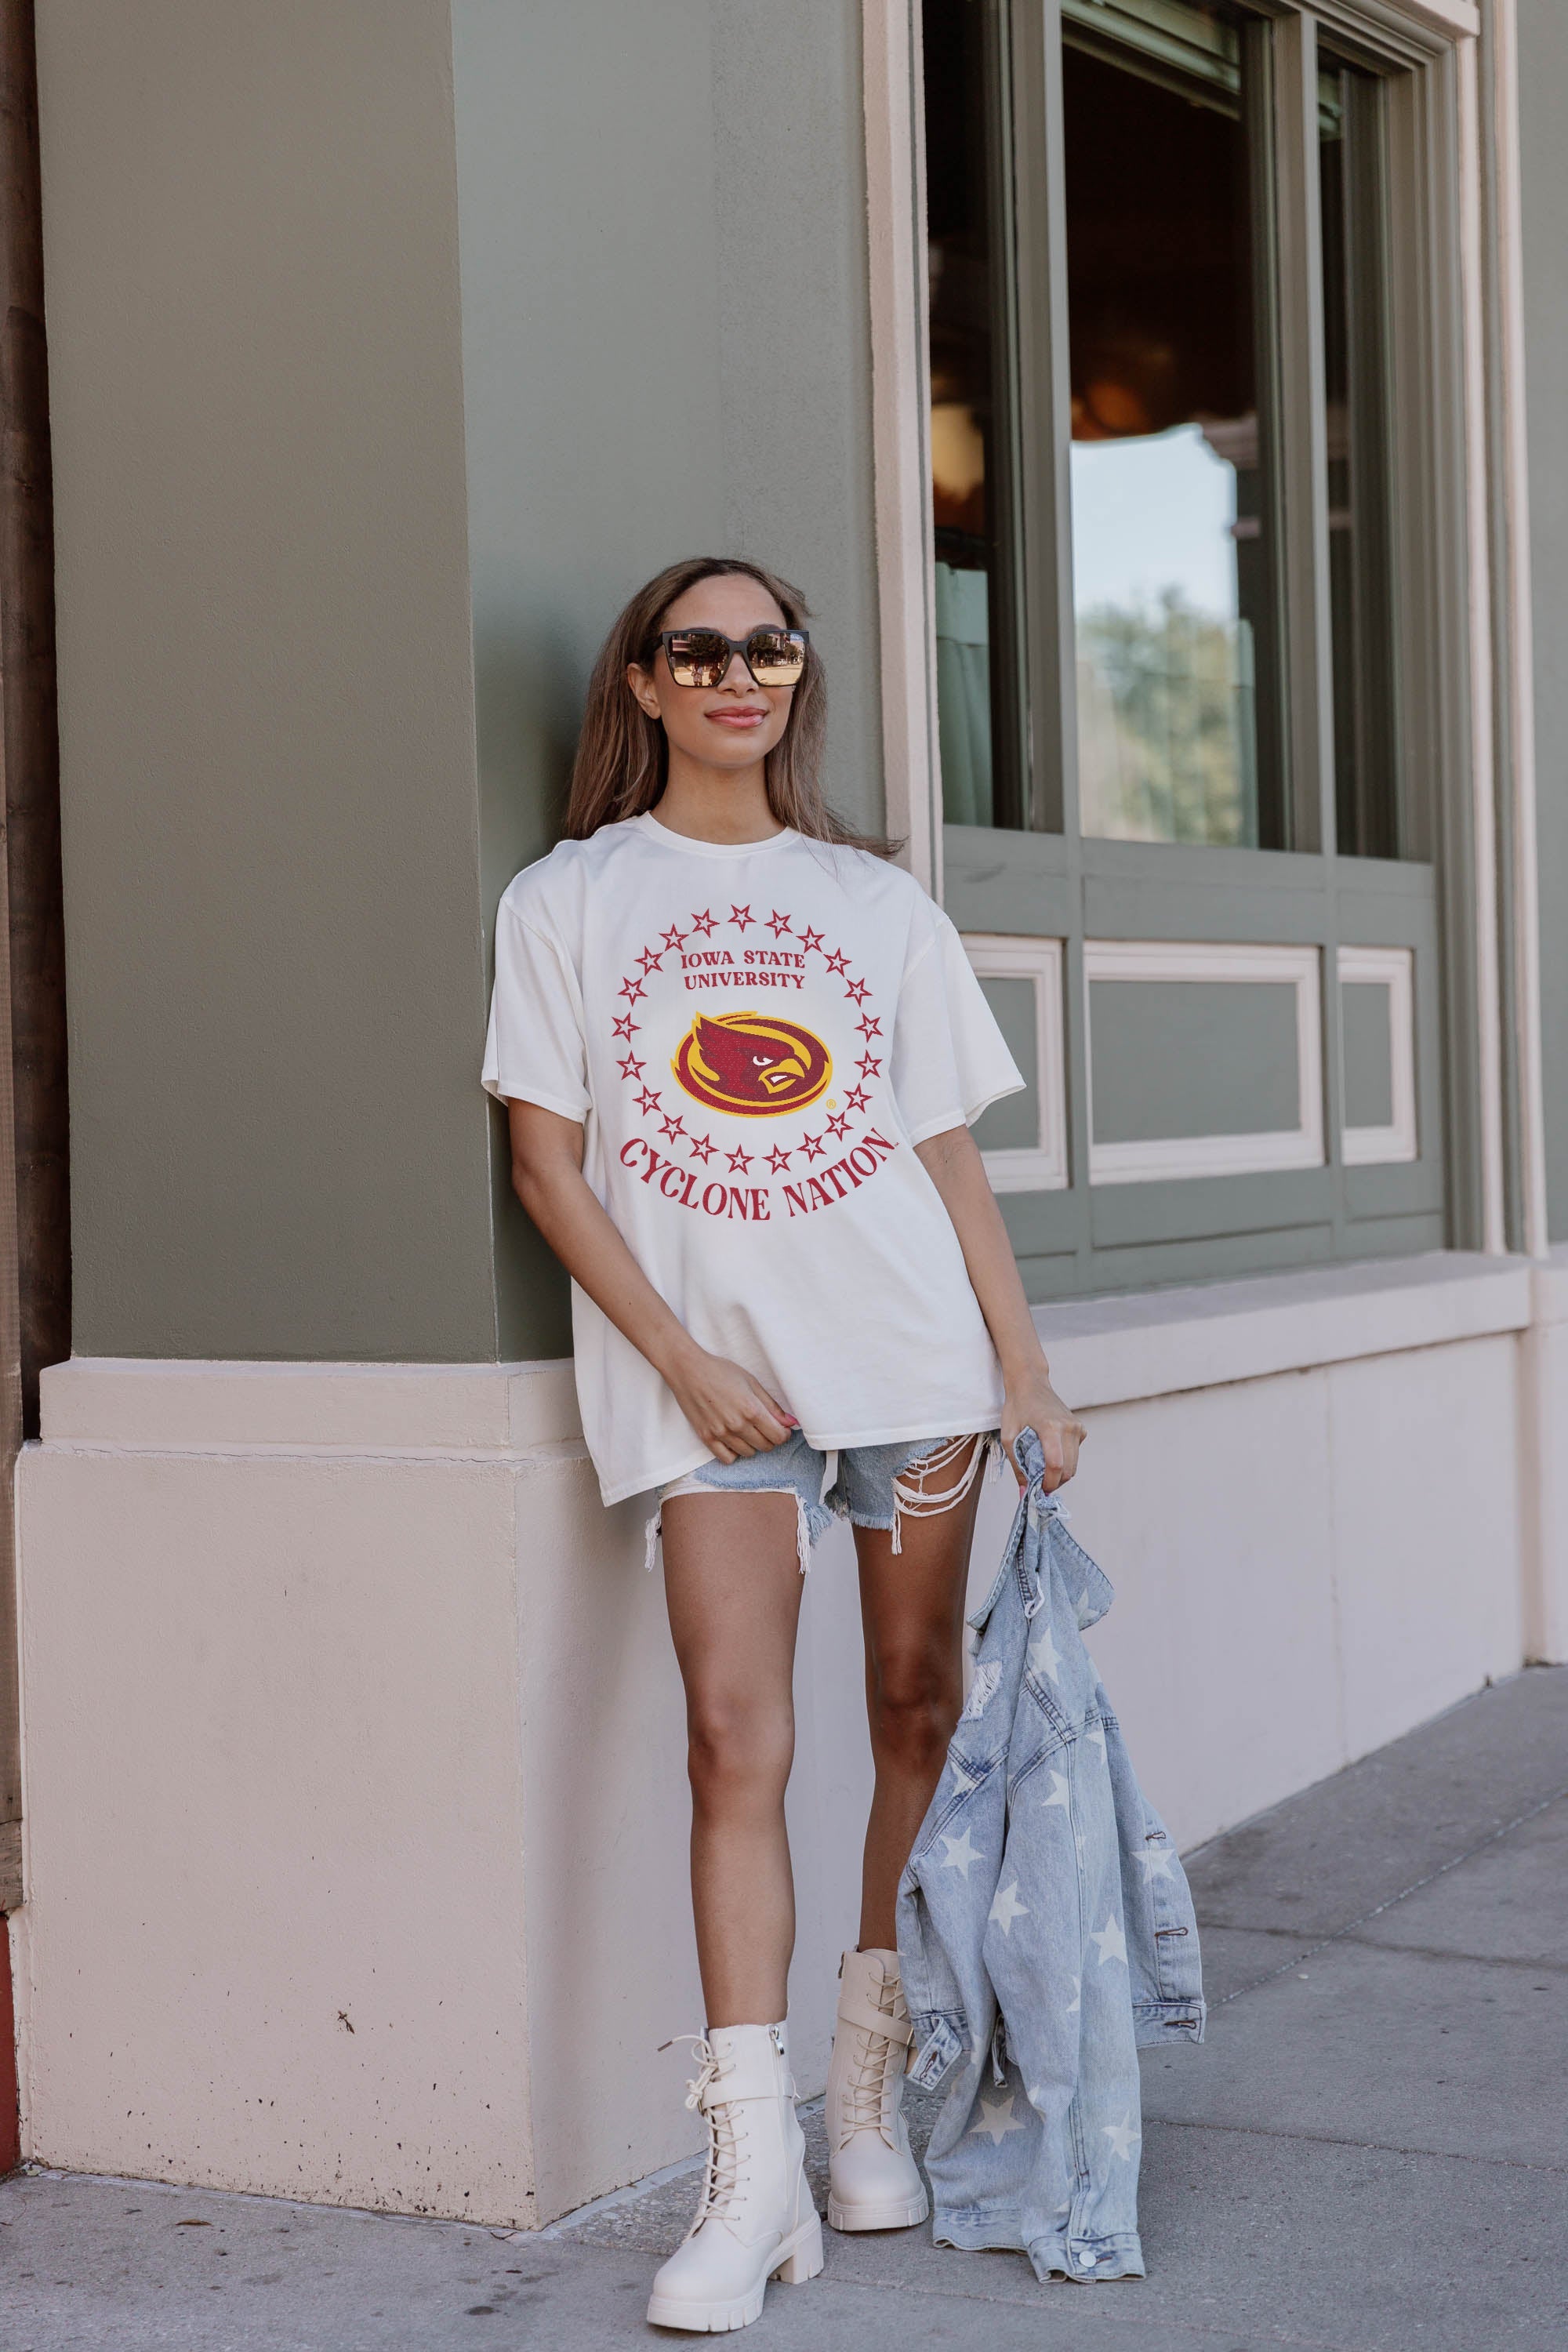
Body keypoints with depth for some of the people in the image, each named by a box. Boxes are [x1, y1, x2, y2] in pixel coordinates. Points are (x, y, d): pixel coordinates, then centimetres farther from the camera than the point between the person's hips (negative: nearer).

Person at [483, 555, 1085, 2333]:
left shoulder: (876, 902, 11)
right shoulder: (566, 899, 5)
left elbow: (953, 1157, 12)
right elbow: (546, 1164, 1)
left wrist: (1023, 1369, 4)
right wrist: (686, 1364, -8)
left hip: (911, 1351, 3)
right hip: (709, 1372, -2)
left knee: (920, 1713, 6)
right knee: (737, 1737, -11)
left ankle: (872, 2093, 21)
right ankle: (754, 2173, -9)